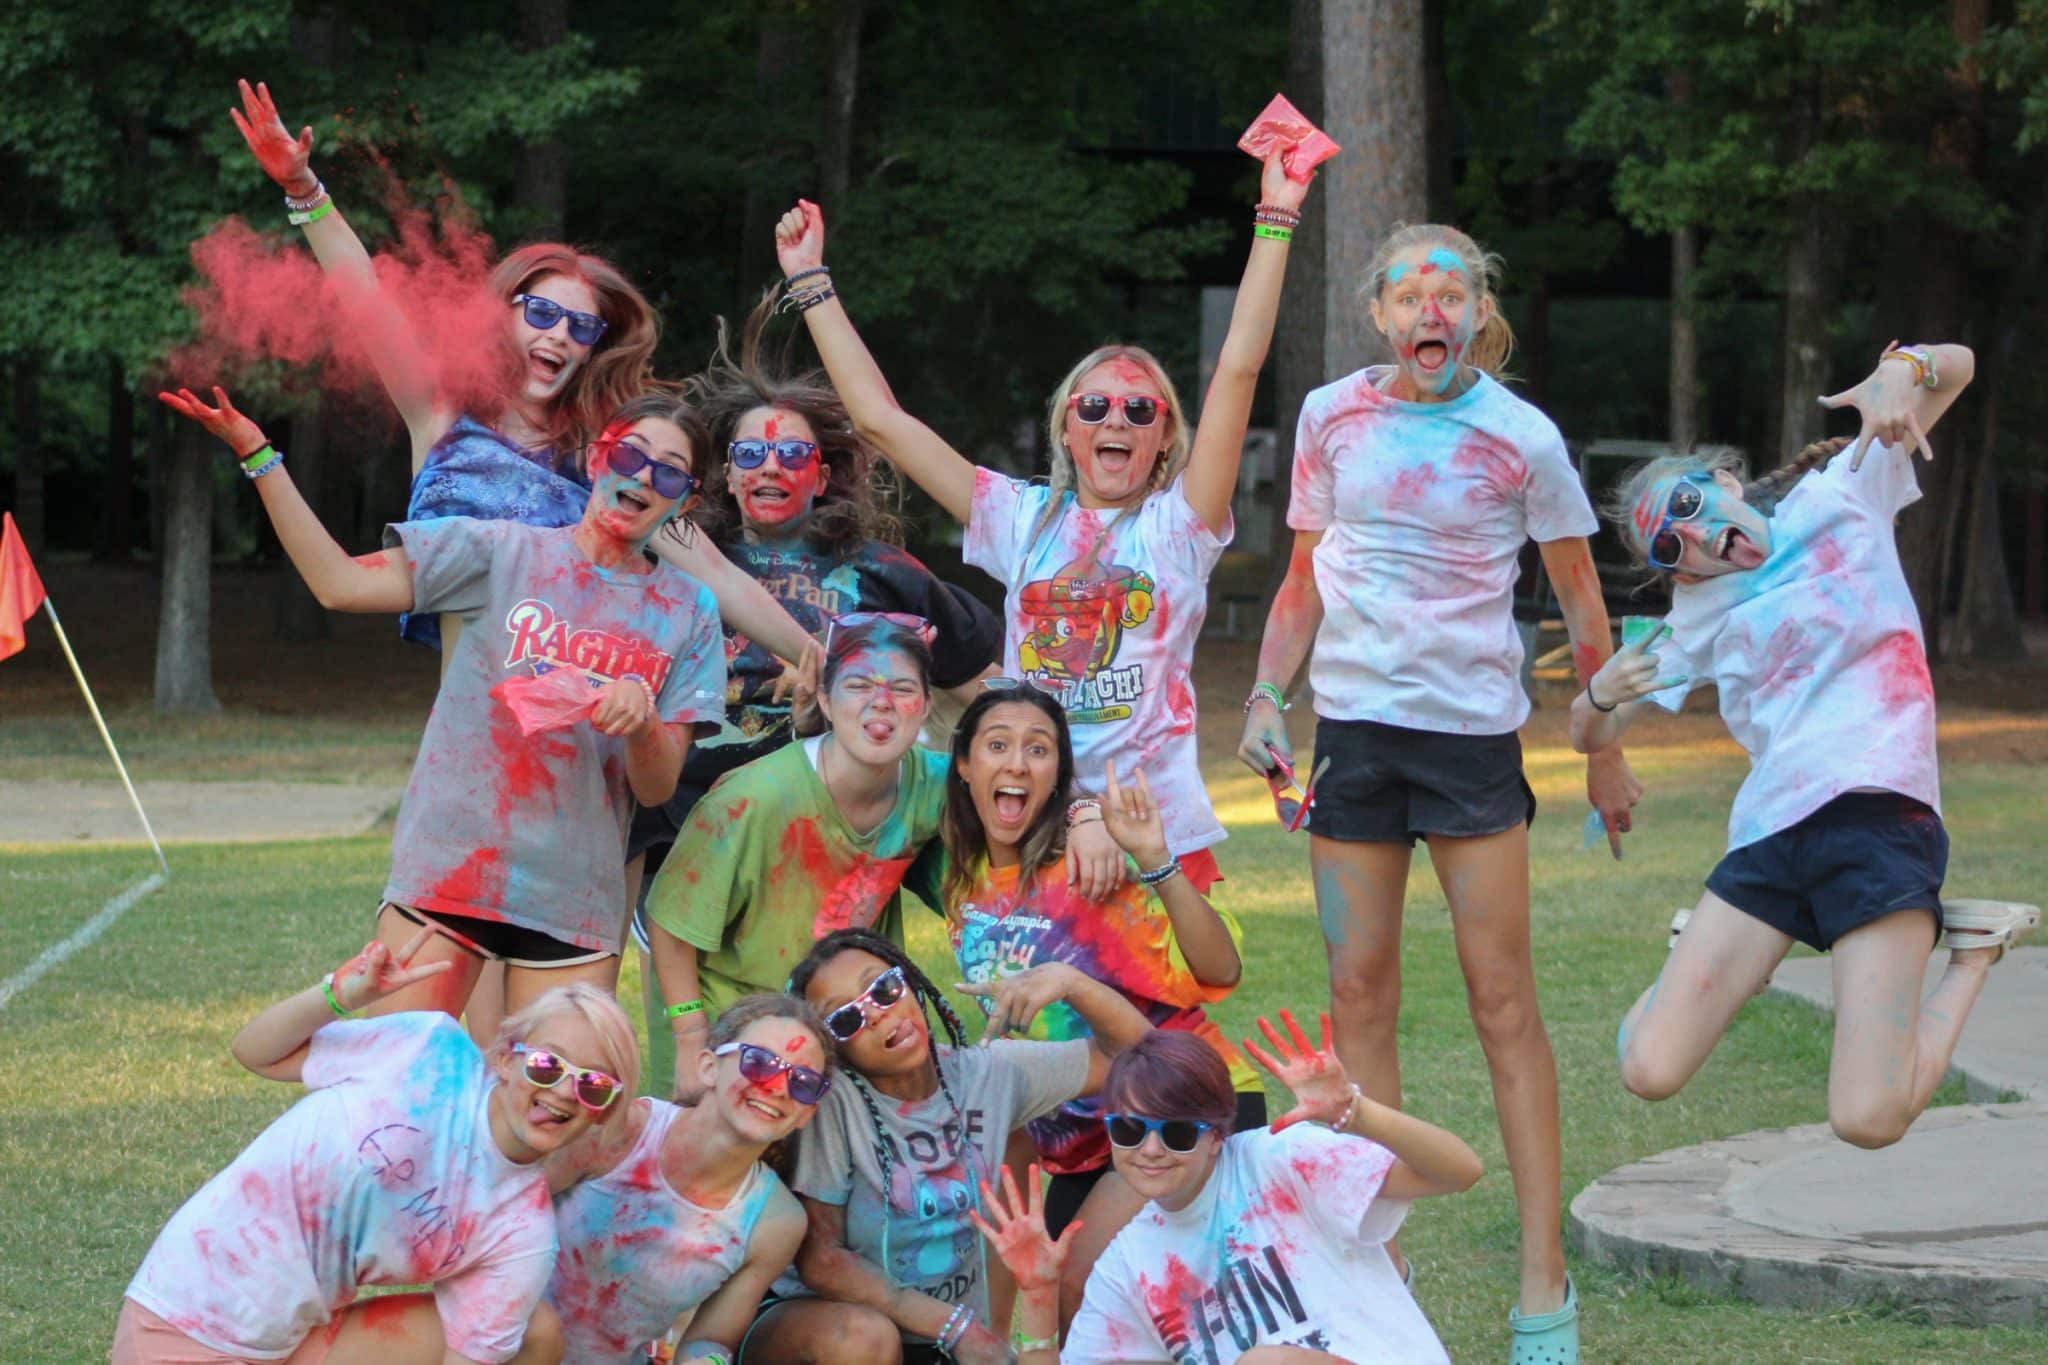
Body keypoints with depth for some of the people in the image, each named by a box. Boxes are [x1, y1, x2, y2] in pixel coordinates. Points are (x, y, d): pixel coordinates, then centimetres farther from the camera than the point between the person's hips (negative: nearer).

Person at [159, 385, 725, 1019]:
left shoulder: (689, 612, 8)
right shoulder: (504, 553, 4)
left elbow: (657, 787, 4)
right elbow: (340, 583, -3)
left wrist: (642, 719, -19)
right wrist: (257, 455, -8)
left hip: (574, 904, 2)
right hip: (447, 870, -2)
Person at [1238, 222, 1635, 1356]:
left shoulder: (1520, 439, -3)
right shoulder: (1332, 415, 5)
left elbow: (1580, 602, 6)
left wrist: (1605, 753, 7)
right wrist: (1265, 697, 3)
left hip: (1473, 730, -3)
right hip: (1353, 726, 3)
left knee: (1503, 1000, -3)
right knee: (1358, 994, 3)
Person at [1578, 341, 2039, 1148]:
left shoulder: (1837, 498, 10)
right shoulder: (1702, 620, 20)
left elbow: (1958, 366, 9)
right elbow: (1590, 736, 23)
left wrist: (1901, 370, -15)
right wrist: (1601, 694, -1)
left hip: (1875, 811, -5)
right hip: (1768, 834, 5)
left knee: (1869, 1119, -17)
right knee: (1650, 1072, -7)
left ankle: (1971, 952, 10)